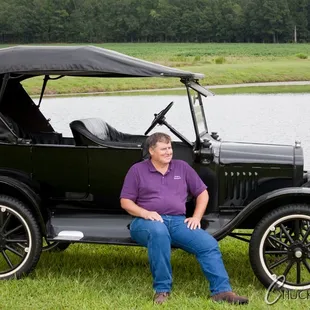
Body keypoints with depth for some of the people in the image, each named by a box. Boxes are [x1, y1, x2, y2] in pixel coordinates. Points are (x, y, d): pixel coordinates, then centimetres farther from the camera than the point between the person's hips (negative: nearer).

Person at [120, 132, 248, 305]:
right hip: (148, 222, -3)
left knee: (209, 244, -21)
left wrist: (197, 217, 2)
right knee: (159, 232, -41)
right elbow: (125, 201, 3)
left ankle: (222, 291, -19)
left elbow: (202, 193, 17)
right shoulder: (137, 170, 7)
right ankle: (162, 290, -30)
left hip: (178, 221, 4)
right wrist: (145, 213, -15)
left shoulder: (182, 167, 15)